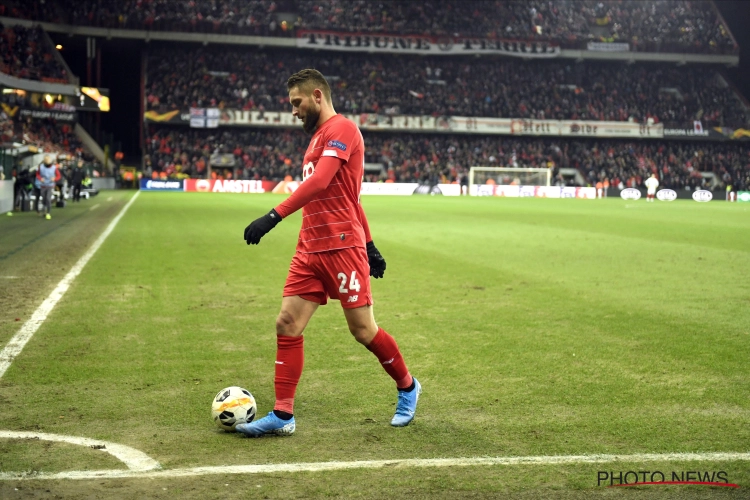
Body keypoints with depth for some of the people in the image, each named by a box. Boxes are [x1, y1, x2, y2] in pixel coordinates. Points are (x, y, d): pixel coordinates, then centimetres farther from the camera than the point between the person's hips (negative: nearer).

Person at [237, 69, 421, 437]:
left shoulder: (342, 128, -8)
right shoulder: (317, 137, 21)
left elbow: (320, 182, -23)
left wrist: (274, 216, -29)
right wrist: (369, 245, 25)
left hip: (342, 247, -9)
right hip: (310, 250, 9)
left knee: (363, 330, -1)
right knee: (287, 325, 0)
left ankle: (407, 387, 23)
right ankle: (282, 415, 3)